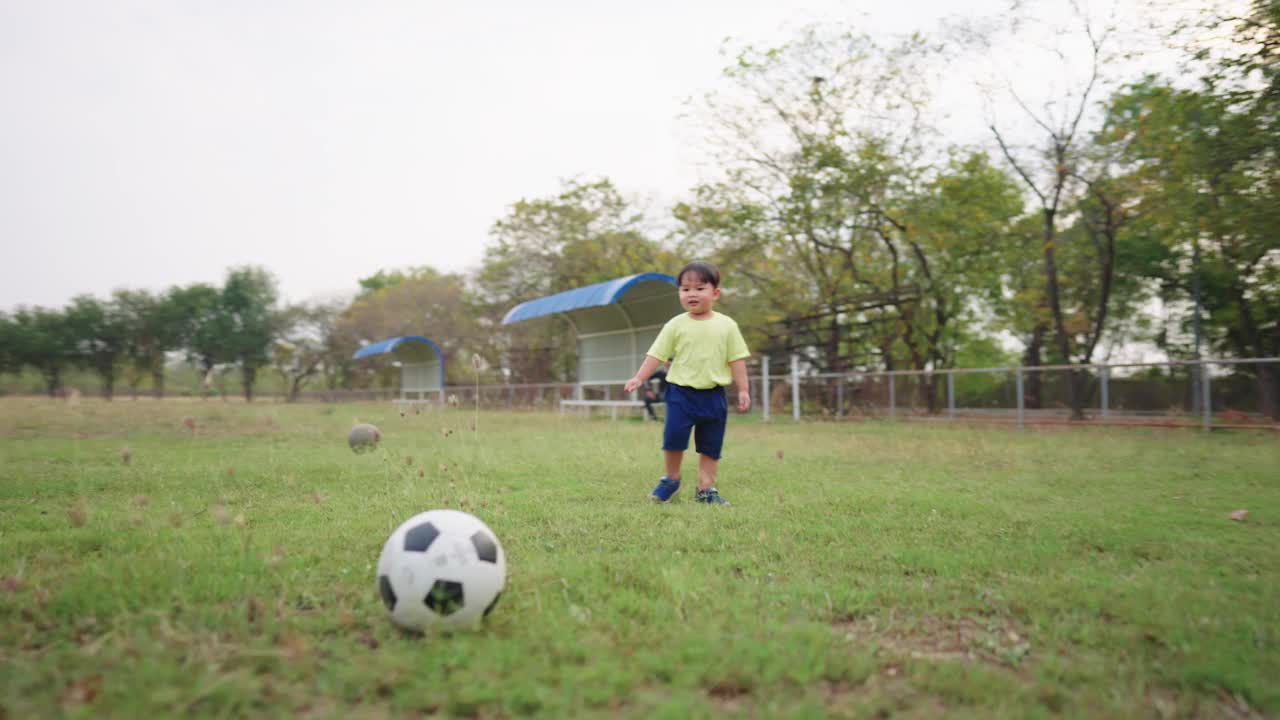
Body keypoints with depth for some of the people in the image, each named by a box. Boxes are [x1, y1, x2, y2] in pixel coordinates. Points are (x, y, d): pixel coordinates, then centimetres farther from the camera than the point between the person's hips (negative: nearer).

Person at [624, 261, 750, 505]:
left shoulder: (727, 325, 0)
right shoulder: (675, 325, -2)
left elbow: (737, 359, 3)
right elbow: (657, 354, -1)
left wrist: (743, 390, 0)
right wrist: (639, 378, -9)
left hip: (713, 395, 1)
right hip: (681, 393, -1)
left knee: (711, 446, 8)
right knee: (674, 437, -7)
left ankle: (706, 488, 19)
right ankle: (671, 479, 16)